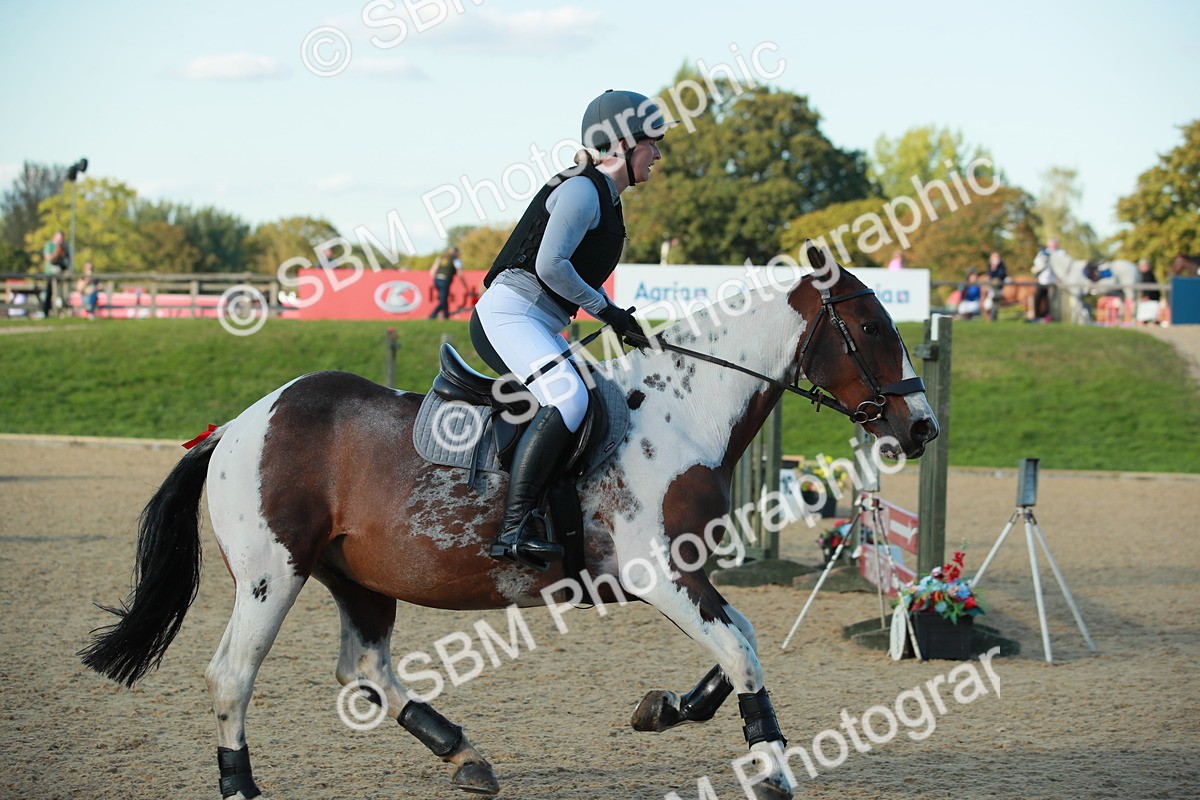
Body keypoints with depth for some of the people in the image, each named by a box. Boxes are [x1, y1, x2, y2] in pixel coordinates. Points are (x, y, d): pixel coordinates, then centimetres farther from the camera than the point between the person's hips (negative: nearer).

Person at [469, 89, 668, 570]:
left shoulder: (608, 202, 20)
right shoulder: (583, 189, -10)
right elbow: (550, 264, -20)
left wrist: (623, 324, 8)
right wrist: (606, 310, -11)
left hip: (540, 328, 11)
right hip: (507, 315, -11)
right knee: (569, 397, -31)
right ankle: (513, 529, -36)